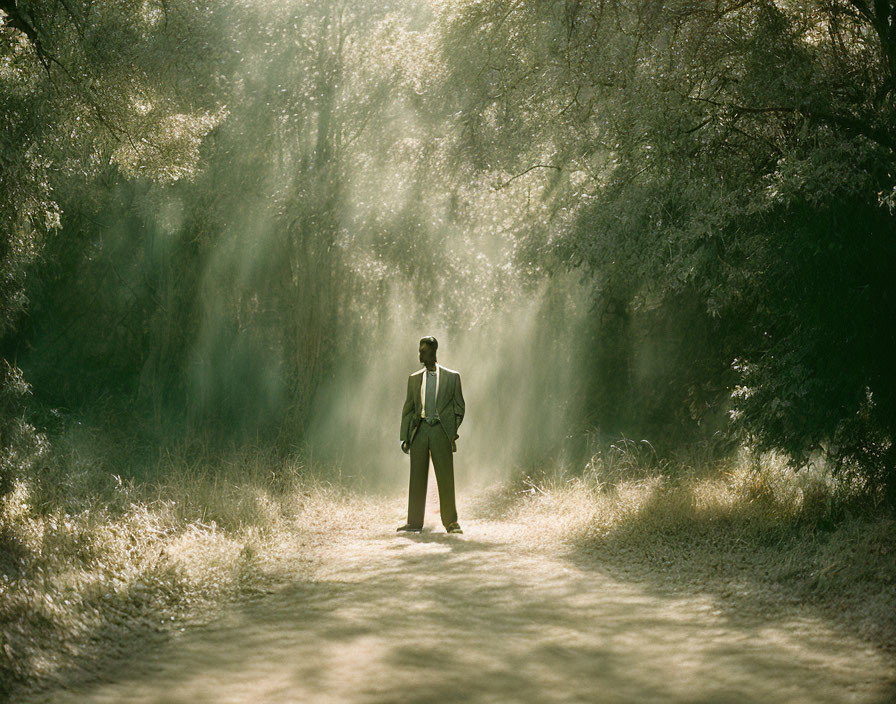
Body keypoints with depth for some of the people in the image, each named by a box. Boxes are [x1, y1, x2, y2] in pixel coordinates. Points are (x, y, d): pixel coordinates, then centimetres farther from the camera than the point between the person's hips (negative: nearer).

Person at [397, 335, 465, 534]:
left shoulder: (451, 377, 6)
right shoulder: (414, 378, 14)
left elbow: (459, 406, 9)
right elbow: (408, 408, 15)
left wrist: (454, 431, -3)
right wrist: (405, 437, 7)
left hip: (440, 430, -3)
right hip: (419, 430, 3)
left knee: (446, 477, -4)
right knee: (417, 477, 3)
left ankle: (451, 522, 4)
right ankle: (414, 523, 9)